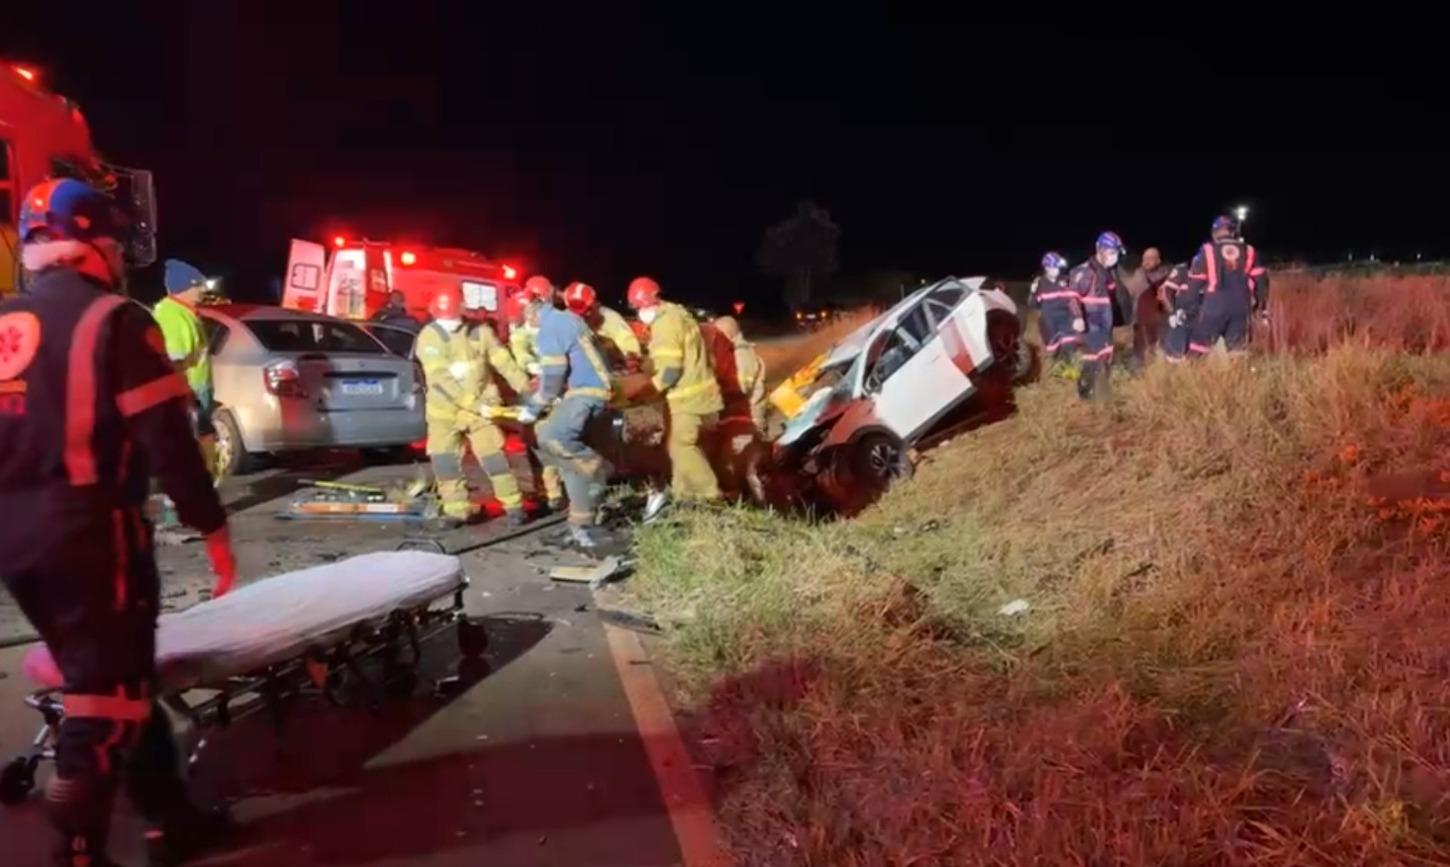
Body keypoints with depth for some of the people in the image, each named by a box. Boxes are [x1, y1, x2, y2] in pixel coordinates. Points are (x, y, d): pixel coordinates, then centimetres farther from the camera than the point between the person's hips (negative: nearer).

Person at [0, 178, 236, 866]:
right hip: (88, 529, -8)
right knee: (104, 692, 2)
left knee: (113, 676, 17)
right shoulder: (113, 318, -9)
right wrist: (211, 528, -9)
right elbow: (166, 439, -15)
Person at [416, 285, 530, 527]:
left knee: (493, 456, -3)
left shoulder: (481, 332, -6)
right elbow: (440, 380, -20)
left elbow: (505, 363, -1)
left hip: (481, 406, 0)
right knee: (443, 459, -3)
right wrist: (474, 405, -26)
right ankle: (457, 509, 9)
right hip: (445, 410, 0)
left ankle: (513, 505, 7)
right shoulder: (429, 337, -12)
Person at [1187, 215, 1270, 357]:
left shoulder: (1208, 251, 2)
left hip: (1215, 305, -3)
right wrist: (1262, 307, 16)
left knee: (1198, 349, 3)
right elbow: (1261, 280, 8)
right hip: (1241, 306, 3)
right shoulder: (1249, 251, 10)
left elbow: (1195, 282, 1)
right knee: (1236, 350, 12)